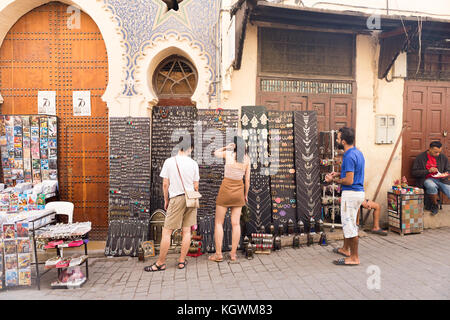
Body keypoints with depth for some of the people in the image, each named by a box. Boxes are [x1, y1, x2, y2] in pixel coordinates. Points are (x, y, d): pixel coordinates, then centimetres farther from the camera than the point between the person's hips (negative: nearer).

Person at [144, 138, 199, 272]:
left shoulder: (169, 162, -5)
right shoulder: (193, 163, 0)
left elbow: (165, 184, -3)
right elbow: (196, 186, 4)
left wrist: (166, 200, 10)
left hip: (176, 198, -3)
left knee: (166, 232, 3)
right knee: (187, 231, 9)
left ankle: (160, 263, 10)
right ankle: (181, 261, 17)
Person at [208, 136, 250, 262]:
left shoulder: (228, 154, -6)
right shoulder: (247, 159, 0)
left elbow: (216, 153, 16)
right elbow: (247, 179, 3)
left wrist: (226, 147, 3)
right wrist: (246, 194, 14)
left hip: (226, 189, -3)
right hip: (239, 190, 3)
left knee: (219, 223, 5)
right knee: (236, 223, 7)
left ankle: (218, 254, 6)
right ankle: (233, 254, 11)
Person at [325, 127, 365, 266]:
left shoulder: (349, 156, -21)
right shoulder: (357, 152, 11)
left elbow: (349, 181, -24)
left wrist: (334, 180, -9)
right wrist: (338, 174, 13)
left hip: (351, 193, -11)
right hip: (359, 192, 11)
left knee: (350, 225, -1)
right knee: (348, 222, 22)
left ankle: (354, 258, 10)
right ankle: (346, 249, 37)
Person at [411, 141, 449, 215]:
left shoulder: (443, 157, 9)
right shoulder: (420, 157, -3)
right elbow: (414, 172, -7)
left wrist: (445, 174, -5)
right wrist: (428, 171, -18)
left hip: (440, 179, 3)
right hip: (426, 179, -3)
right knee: (432, 186, -37)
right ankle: (435, 205, -11)